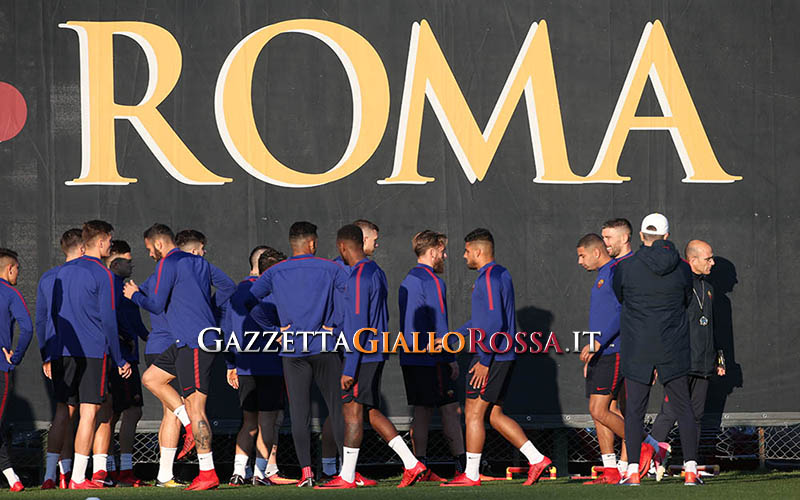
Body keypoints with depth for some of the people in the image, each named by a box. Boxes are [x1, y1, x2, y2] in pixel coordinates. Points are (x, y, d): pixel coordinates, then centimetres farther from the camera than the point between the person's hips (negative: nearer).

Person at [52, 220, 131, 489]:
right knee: (89, 412, -5)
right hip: (93, 352, -6)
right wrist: (120, 360, 0)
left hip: (65, 352, 6)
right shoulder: (102, 275, -6)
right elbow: (108, 320, -7)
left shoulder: (64, 271, 14)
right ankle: (78, 478, -10)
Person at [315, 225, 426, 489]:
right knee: (371, 412, 12)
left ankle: (347, 477, 0)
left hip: (362, 356, -9)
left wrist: (349, 368, -20)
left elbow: (358, 326, -20)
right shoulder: (377, 273, 14)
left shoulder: (358, 277, -16)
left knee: (352, 411, -4)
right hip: (377, 354, 9)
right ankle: (412, 464, 7)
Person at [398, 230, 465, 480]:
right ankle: (463, 466, -3)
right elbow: (439, 325, -15)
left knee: (421, 411, 7)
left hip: (410, 357, 8)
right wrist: (451, 358, -11)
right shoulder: (432, 281, -12)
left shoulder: (407, 281, 15)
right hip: (432, 359, -8)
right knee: (450, 409, -4)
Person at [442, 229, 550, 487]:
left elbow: (494, 323, -23)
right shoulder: (502, 274, 17)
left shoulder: (488, 278, -15)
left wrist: (484, 360, -21)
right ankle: (537, 459, 6)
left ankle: (471, 474, 2)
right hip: (504, 357, 10)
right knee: (493, 415, 12)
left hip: (492, 357, -10)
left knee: (473, 413, -2)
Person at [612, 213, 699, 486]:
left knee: (634, 410, 2)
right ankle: (691, 469, 5)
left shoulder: (626, 267, -5)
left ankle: (633, 470, -3)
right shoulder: (682, 269, -1)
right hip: (673, 349, 1)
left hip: (636, 348, -1)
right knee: (683, 409, 7)